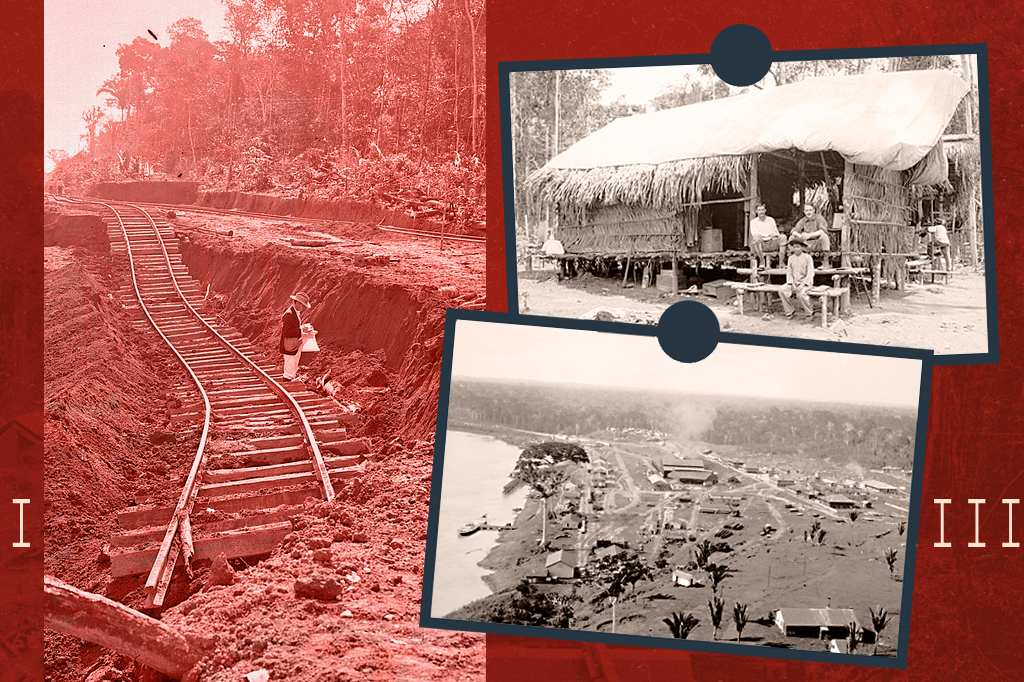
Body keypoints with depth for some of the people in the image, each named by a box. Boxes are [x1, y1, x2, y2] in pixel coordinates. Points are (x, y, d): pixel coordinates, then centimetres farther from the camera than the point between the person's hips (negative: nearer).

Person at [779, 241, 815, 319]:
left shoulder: (807, 257, -7)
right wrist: (791, 284, -10)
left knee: (800, 294, -36)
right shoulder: (791, 258, 8)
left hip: (806, 282, -5)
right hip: (794, 282, 5)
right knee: (782, 290, -23)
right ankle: (789, 311, -9)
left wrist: (802, 285, -21)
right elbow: (789, 272, 8)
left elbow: (810, 273, -11)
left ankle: (810, 312, -13)